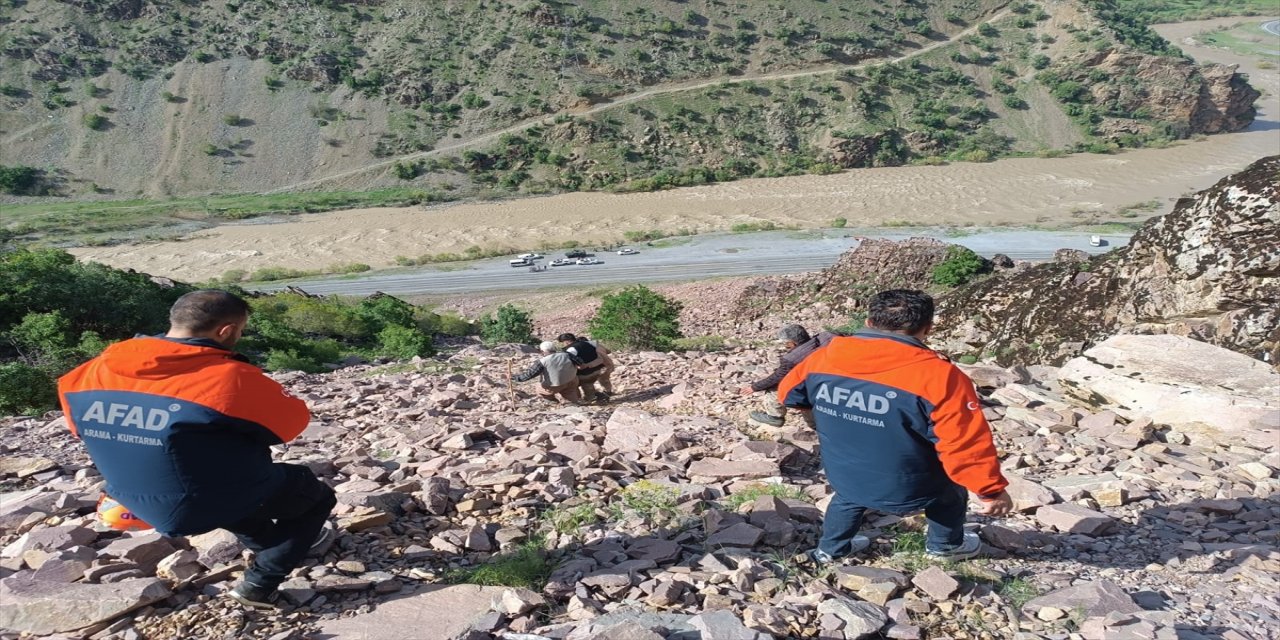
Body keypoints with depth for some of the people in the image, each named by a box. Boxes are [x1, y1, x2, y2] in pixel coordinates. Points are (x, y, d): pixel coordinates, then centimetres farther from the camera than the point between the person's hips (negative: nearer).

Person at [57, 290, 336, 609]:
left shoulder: (103, 366, -7)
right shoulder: (231, 377, -24)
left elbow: (80, 424, 12)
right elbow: (294, 418, -9)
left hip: (147, 505, 7)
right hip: (218, 504, -6)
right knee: (317, 495, 15)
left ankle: (273, 543, 43)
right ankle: (259, 585, 8)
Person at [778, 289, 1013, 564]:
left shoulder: (823, 358, -11)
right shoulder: (939, 376, -26)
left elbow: (788, 394, 7)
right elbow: (966, 445, -22)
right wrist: (992, 490, -6)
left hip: (845, 481, 3)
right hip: (908, 491, -3)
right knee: (951, 491, 30)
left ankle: (830, 549, 51)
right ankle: (946, 545, 51)